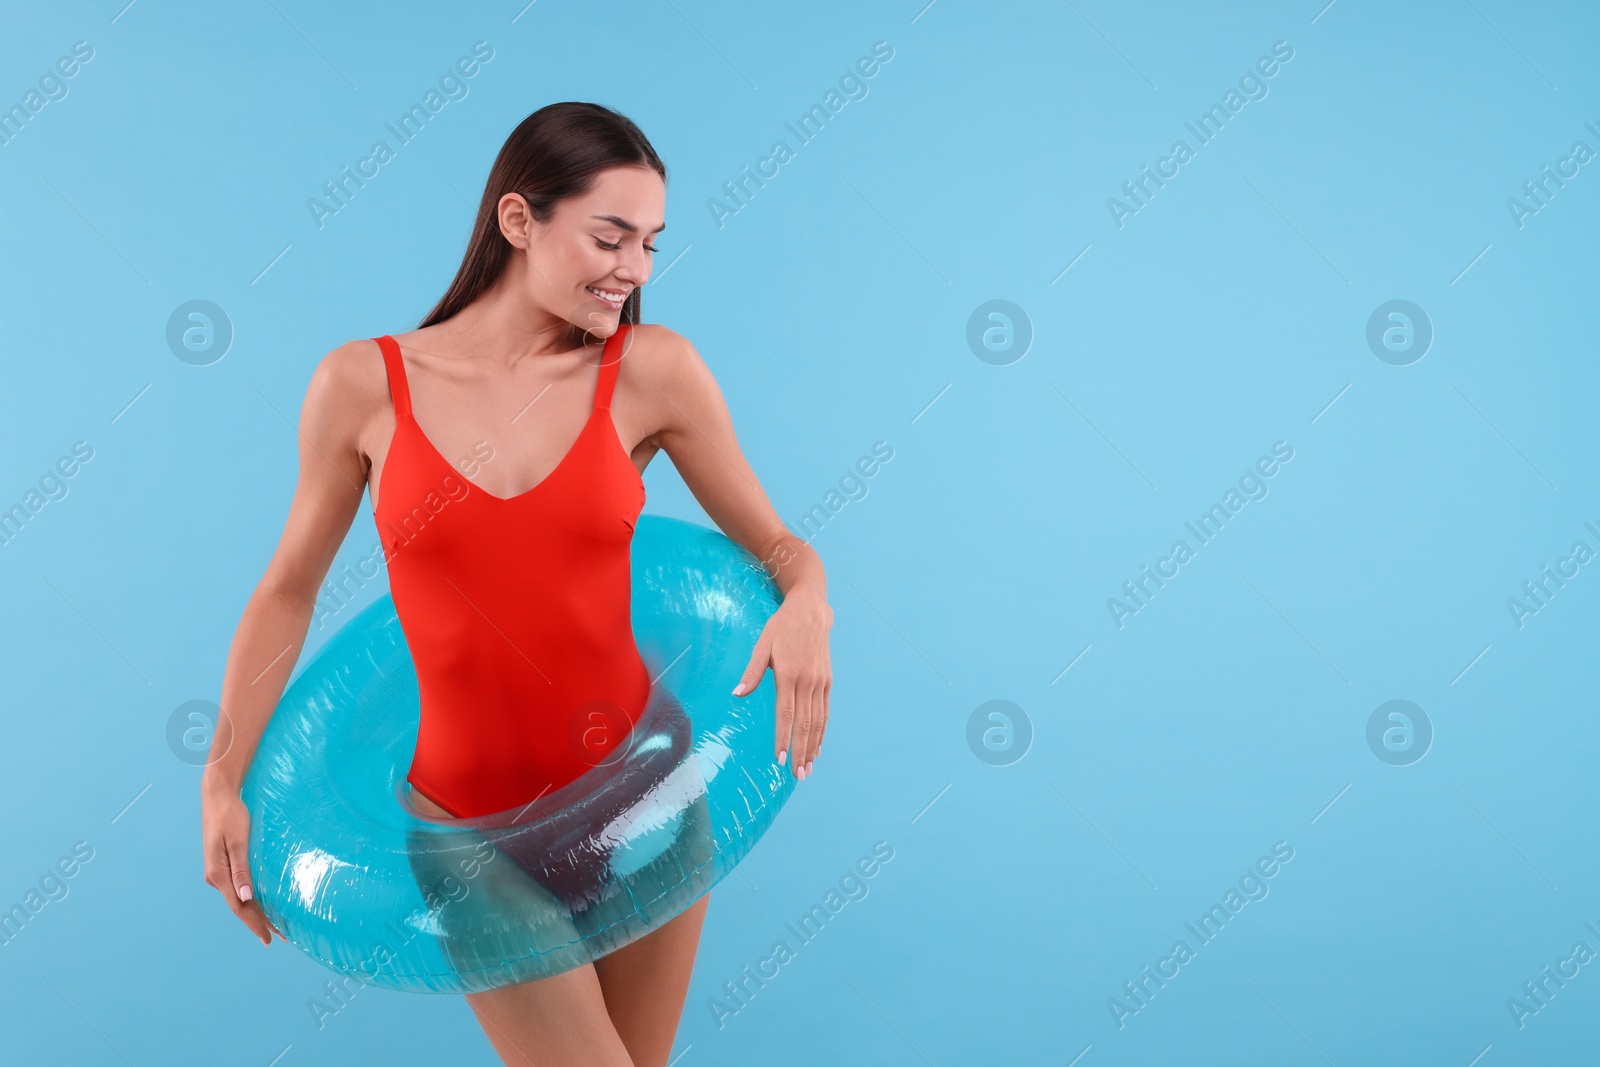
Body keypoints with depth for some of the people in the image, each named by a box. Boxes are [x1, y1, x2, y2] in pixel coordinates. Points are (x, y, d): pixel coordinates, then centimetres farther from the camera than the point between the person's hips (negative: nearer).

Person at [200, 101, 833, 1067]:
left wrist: (807, 605, -21)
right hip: (473, 818, -1)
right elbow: (288, 593, 4)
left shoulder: (654, 370, -6)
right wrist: (223, 780, 1)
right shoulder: (364, 385, -6)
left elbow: (777, 544, 1)